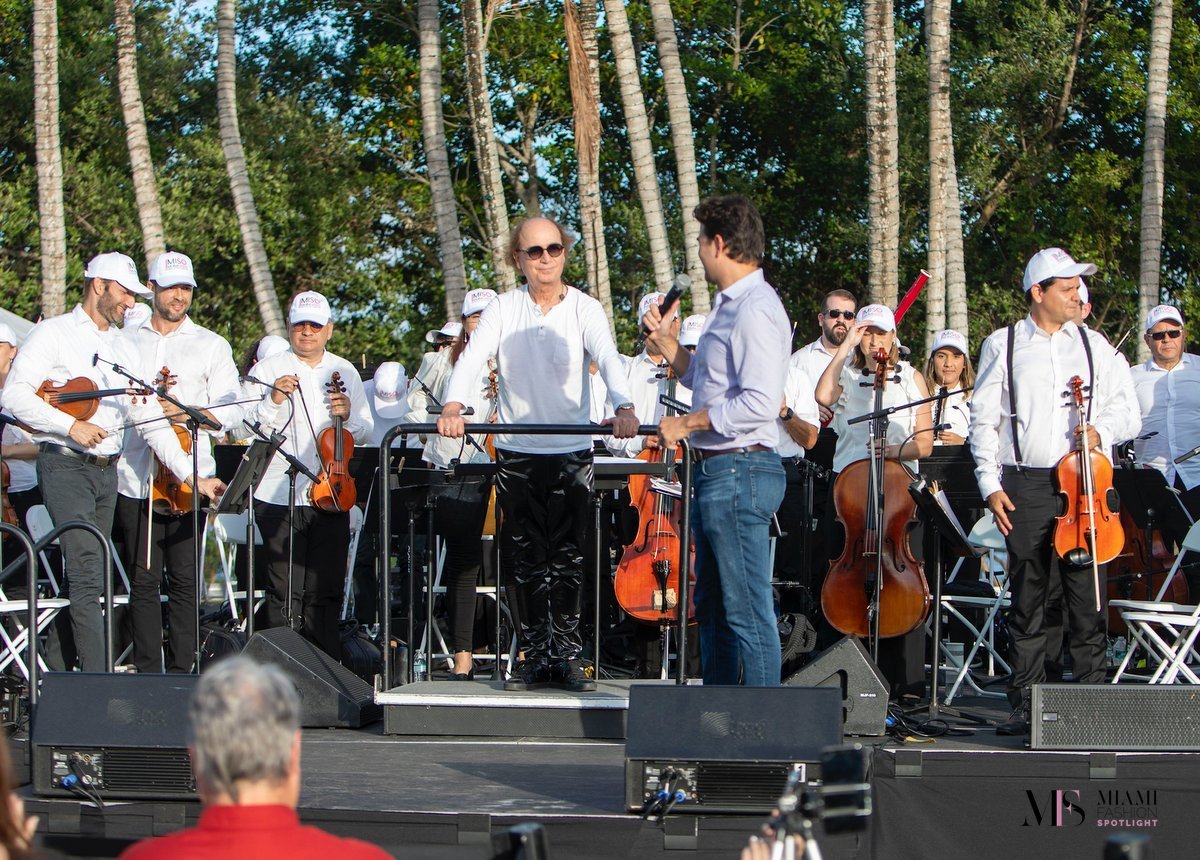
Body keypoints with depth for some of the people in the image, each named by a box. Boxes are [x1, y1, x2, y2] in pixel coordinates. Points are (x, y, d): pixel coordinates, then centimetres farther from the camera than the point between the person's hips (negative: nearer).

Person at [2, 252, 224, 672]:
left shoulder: (123, 349, 18)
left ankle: (56, 673, 13)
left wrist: (190, 475, 5)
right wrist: (71, 425, -19)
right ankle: (97, 680, -20)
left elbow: (150, 418, 14)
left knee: (82, 577, 6)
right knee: (87, 576, -16)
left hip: (107, 470, 7)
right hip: (65, 465, -7)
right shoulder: (54, 333, -1)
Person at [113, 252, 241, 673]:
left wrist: (183, 412, -13)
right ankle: (147, 673, 5)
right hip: (135, 477, 1)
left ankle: (182, 671, 4)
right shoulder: (125, 339, 13)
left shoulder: (211, 346, 10)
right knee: (143, 579, 0)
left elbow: (231, 411, 2)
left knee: (184, 579, -2)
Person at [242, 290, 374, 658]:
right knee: (285, 591, -4)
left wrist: (348, 416, -8)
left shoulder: (345, 373, 13)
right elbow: (247, 426, -3)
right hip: (279, 496, -3)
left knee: (326, 592, 3)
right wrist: (273, 401, -20)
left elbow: (366, 432, 12)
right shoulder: (268, 369, 4)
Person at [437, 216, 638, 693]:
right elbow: (472, 357, -13)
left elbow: (608, 360, -17)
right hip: (516, 452, 1)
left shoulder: (585, 309, -2)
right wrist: (453, 405, -32)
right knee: (527, 559, 5)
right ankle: (534, 654, 12)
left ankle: (567, 654, 7)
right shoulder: (503, 309, 1)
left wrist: (624, 407, -37)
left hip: (572, 452, -1)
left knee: (568, 558, -1)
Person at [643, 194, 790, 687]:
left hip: (740, 473, -11)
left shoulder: (755, 310, -16)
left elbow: (760, 403, -25)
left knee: (747, 610, -8)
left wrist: (687, 424, -17)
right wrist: (666, 342, 17)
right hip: (716, 473, 11)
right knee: (712, 605, 17)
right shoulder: (729, 307, 19)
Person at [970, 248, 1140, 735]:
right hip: (1025, 484, -1)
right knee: (1027, 597, 2)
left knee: (1086, 594, -2)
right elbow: (983, 421, 7)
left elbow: (1128, 412, 13)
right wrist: (990, 484, -2)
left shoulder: (1094, 345, 12)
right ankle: (1026, 703, 8)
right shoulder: (1002, 346, 9)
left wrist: (1102, 430, -8)